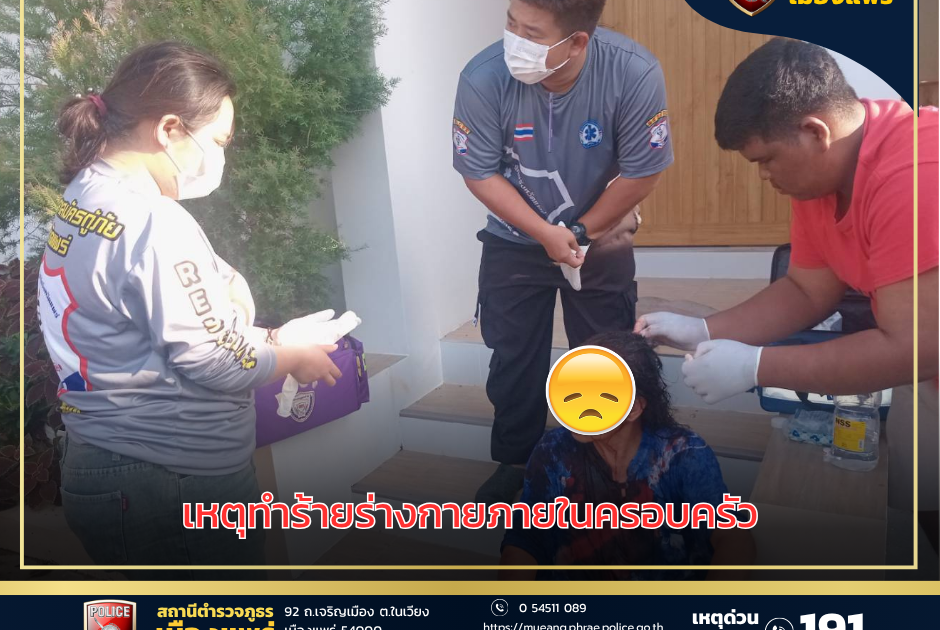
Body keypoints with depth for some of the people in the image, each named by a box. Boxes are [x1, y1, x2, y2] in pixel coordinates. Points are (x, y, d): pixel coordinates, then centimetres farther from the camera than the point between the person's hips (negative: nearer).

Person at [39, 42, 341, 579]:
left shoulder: (77, 203, 6)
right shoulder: (154, 223, -22)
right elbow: (213, 362, -20)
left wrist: (257, 336, 7)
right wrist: (297, 359, -3)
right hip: (183, 482, -8)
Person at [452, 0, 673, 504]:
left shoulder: (635, 74, -29)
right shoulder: (484, 78, -27)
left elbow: (641, 173, -17)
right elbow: (480, 173, -16)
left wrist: (580, 232, -12)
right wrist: (545, 235, -19)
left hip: (601, 239, 0)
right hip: (514, 240, 1)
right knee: (513, 357, 10)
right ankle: (514, 461, 32)